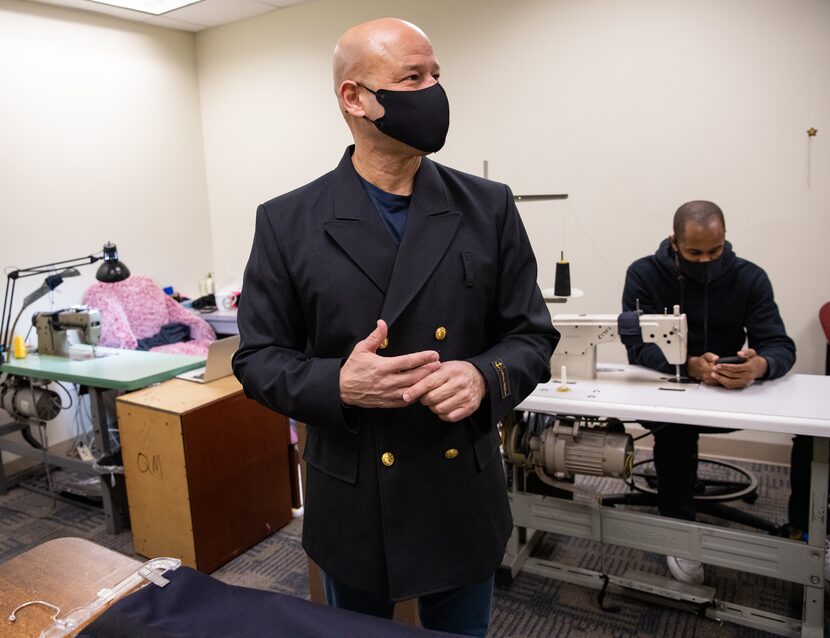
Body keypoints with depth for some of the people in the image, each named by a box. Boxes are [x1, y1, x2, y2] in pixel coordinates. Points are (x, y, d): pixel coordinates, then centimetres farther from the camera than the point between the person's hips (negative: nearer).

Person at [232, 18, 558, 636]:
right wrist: (336, 384, -22)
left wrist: (485, 376, -21)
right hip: (353, 509, -1)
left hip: (464, 500, 2)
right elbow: (258, 357, -3)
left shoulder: (489, 207, -3)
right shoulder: (287, 222, -7)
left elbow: (532, 334, 1)